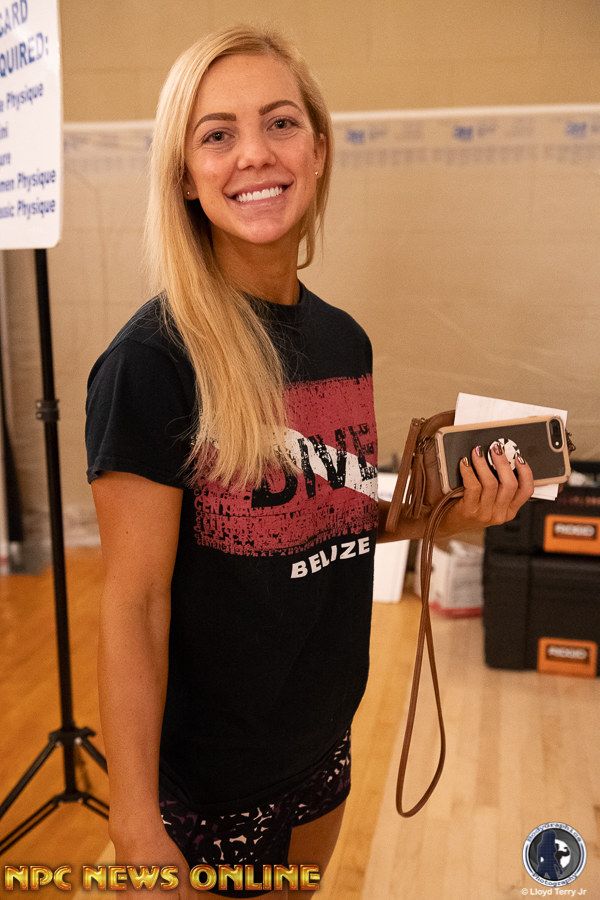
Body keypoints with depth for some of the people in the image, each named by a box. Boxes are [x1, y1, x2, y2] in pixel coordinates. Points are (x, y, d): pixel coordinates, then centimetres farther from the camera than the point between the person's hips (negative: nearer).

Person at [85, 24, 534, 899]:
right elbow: (134, 603, -19)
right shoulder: (154, 359, -21)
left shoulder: (345, 341, -2)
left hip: (324, 742, 6)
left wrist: (441, 515, -6)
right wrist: (136, 825, -17)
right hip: (207, 776, -6)